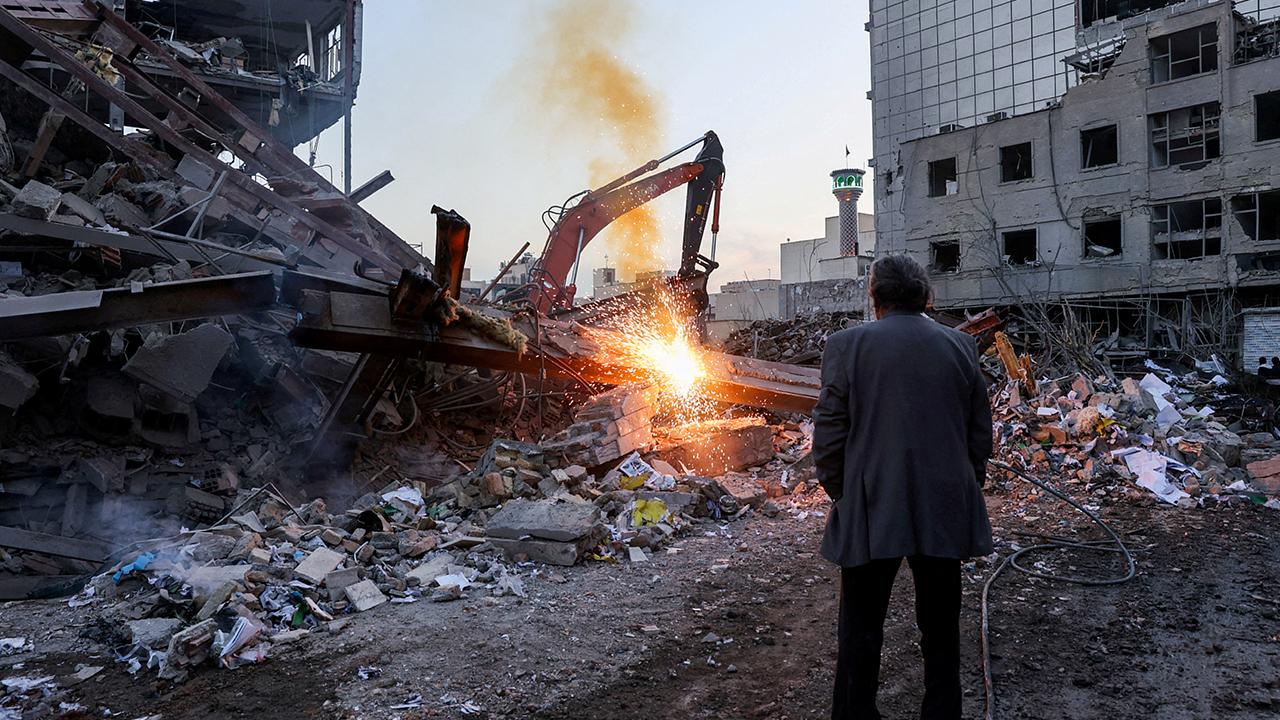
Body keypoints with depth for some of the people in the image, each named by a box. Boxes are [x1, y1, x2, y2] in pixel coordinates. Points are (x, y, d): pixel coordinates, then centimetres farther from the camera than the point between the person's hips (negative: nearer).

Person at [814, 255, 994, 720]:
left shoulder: (847, 345, -8)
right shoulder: (961, 346, 2)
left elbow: (828, 436, -7)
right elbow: (981, 433, 7)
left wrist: (840, 494, 6)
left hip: (871, 513, -3)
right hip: (945, 512, 3)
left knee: (861, 631, 9)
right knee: (940, 628, 17)